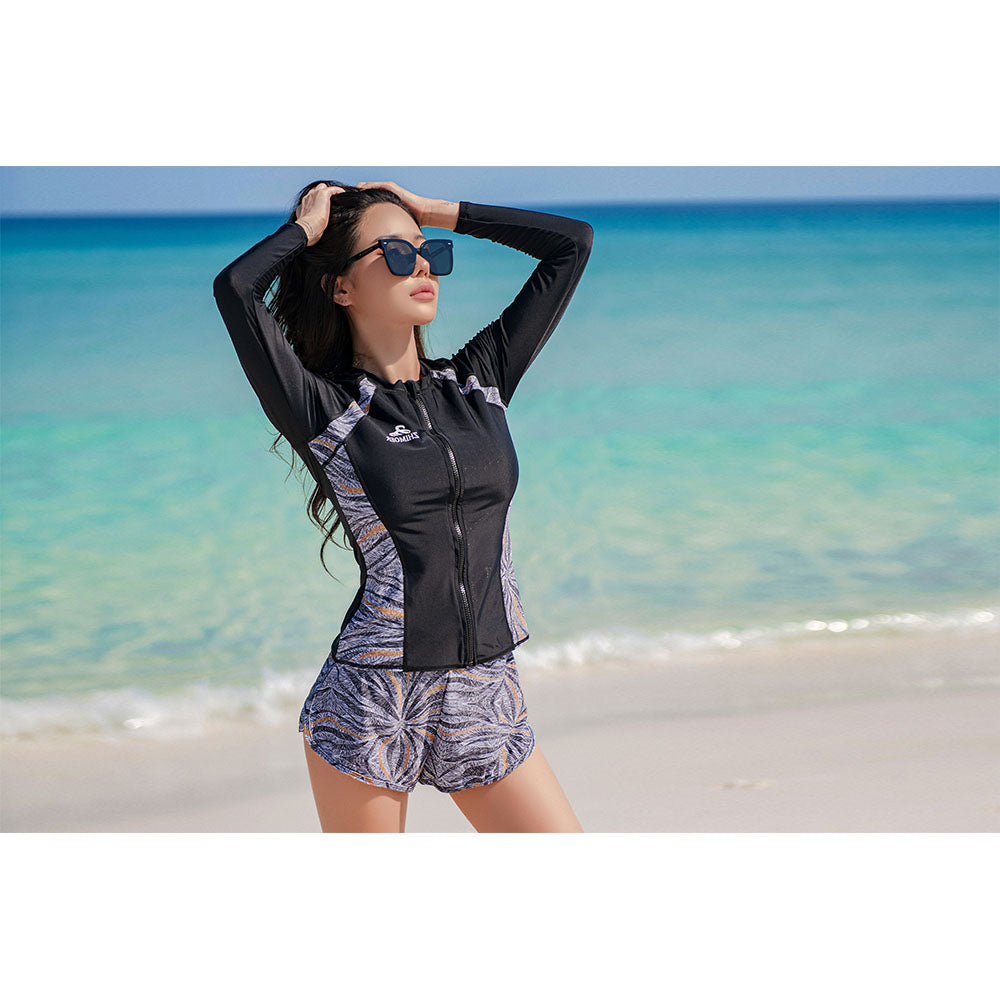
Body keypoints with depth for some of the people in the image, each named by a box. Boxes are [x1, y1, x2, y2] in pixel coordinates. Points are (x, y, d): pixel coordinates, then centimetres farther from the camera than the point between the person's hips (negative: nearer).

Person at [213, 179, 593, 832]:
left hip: (487, 702, 4)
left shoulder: (479, 379, 10)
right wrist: (306, 227, -1)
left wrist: (436, 212, 12)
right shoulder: (324, 409, -4)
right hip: (371, 705, -4)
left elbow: (573, 243, 13)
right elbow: (235, 289, -20)